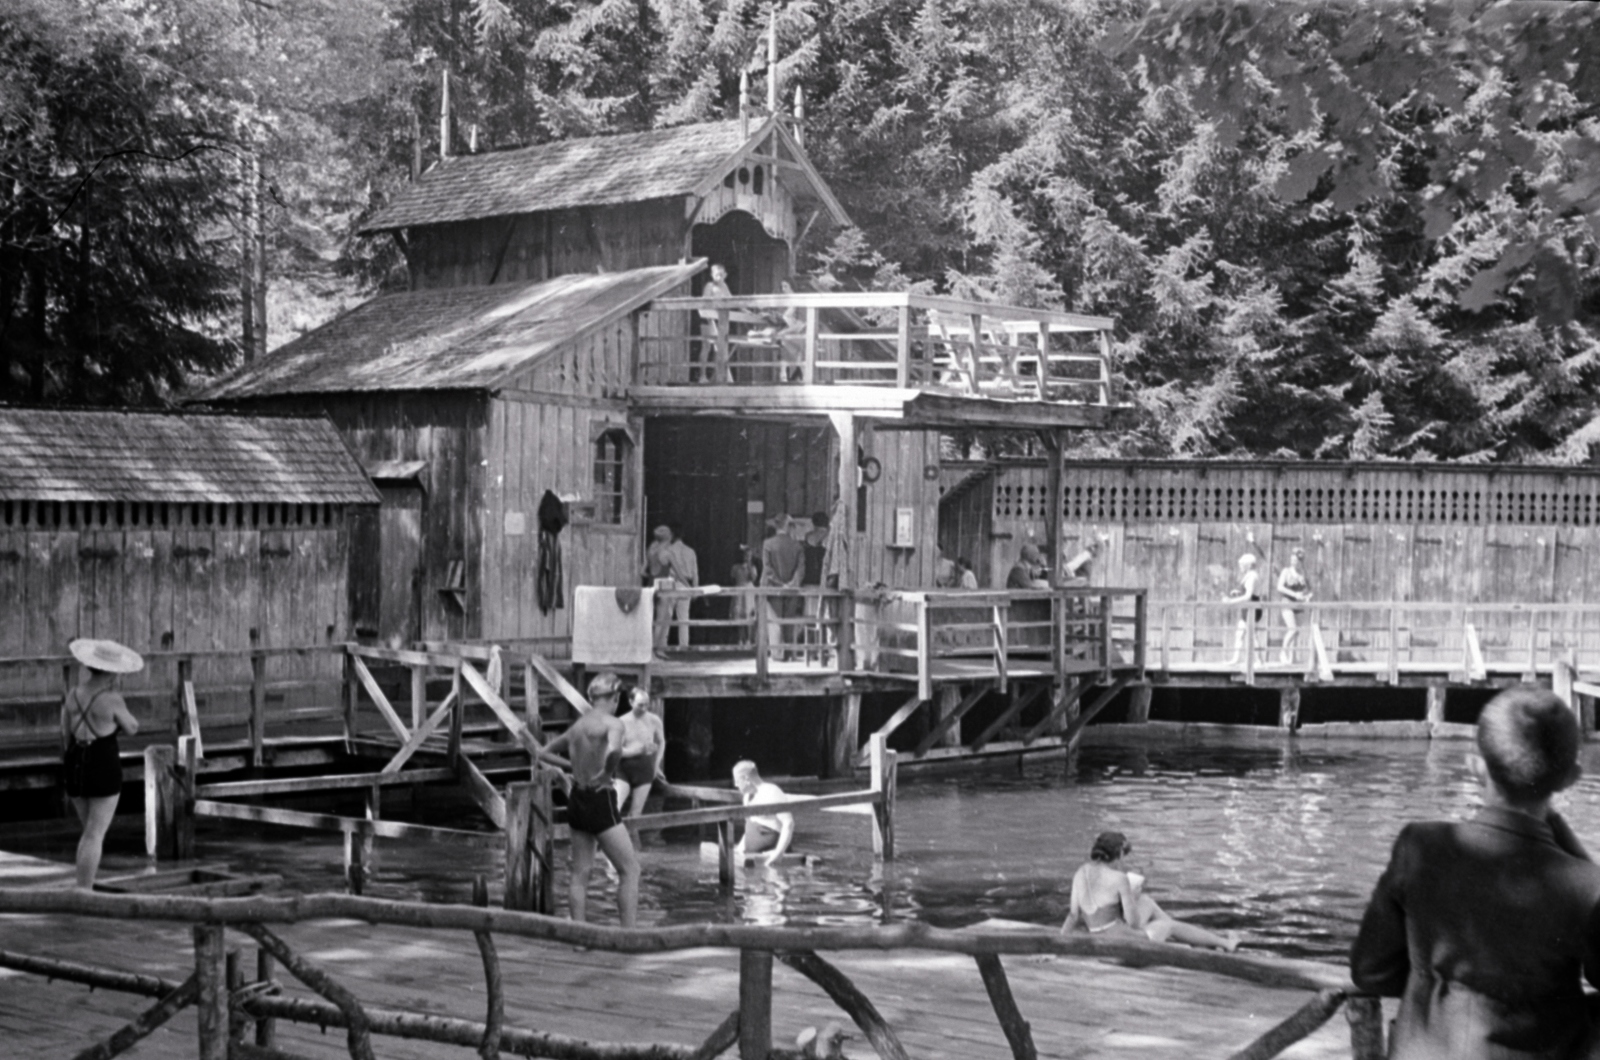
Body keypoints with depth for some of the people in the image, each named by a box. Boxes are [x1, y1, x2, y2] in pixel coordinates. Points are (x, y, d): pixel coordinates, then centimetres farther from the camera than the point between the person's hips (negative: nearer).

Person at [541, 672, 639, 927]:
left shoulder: (576, 726, 11)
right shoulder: (612, 723, -11)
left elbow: (545, 752, 25)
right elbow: (613, 750, -33)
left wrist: (562, 776, 22)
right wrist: (608, 774, -17)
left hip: (577, 800, 8)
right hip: (600, 800, -7)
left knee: (581, 872, 12)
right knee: (630, 870, -1)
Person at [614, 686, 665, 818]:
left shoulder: (654, 721, -1)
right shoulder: (622, 722, -9)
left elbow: (661, 742, 16)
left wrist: (656, 763, 10)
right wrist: (638, 749, -23)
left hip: (645, 768, 2)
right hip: (624, 768, -2)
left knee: (635, 812, 5)